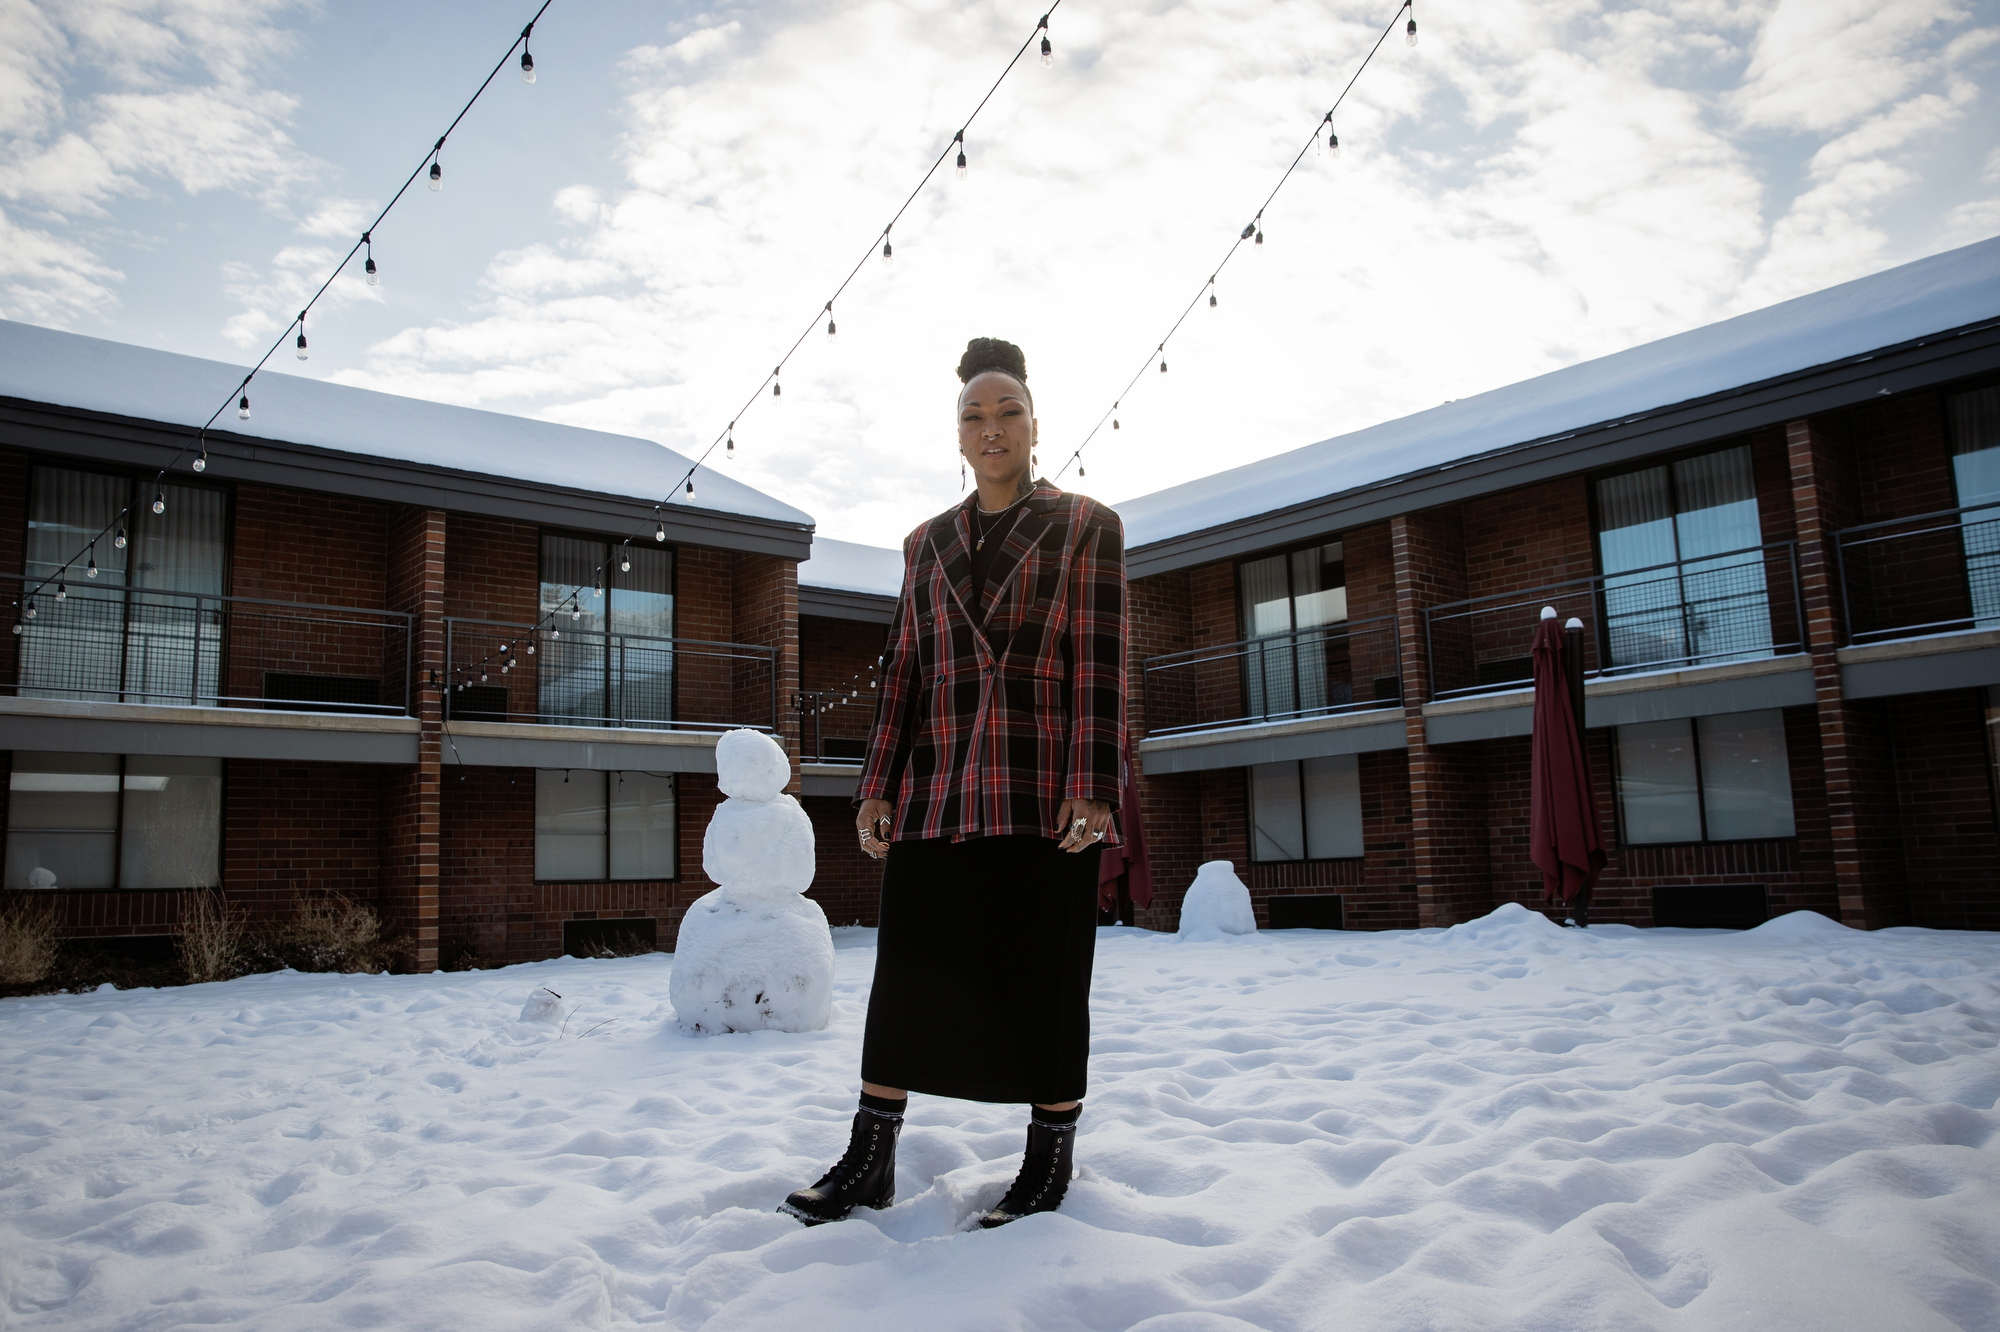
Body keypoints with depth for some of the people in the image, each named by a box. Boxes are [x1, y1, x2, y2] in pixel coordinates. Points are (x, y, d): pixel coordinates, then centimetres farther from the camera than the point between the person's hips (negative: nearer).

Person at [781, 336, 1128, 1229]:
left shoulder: (1086, 528, 5)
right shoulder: (928, 544, 16)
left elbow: (1100, 664, -3)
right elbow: (903, 668, 13)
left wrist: (1091, 787, -13)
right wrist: (877, 786, 5)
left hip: (1044, 791, -3)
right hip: (936, 790, 4)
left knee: (1044, 979, 4)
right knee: (908, 971, 6)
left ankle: (1049, 1171, 18)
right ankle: (869, 1163, 18)